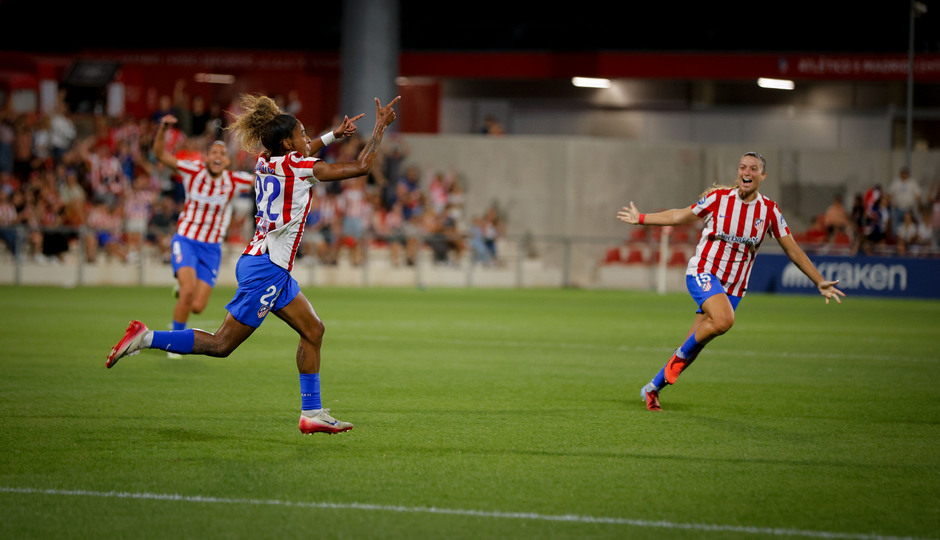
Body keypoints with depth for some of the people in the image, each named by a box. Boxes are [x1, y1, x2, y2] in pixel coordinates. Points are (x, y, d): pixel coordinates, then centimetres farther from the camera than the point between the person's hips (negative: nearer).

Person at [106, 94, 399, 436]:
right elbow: (360, 167, -11)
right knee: (221, 344, -6)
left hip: (274, 270, 10)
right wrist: (380, 128, -2)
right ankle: (146, 339, -6)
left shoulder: (266, 162, 9)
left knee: (313, 330, 12)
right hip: (265, 269, -10)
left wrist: (335, 134, 36)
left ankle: (312, 412, 14)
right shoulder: (296, 166, -13)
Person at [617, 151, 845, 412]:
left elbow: (793, 250, 5)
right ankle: (681, 354, -8)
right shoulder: (718, 198, -5)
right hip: (703, 272, -3)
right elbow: (680, 216, 10)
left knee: (693, 348, 4)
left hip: (733, 287, 3)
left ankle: (653, 388, 23)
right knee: (724, 319, -33)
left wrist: (820, 282, 0)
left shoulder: (770, 211, 0)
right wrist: (641, 219, 15)